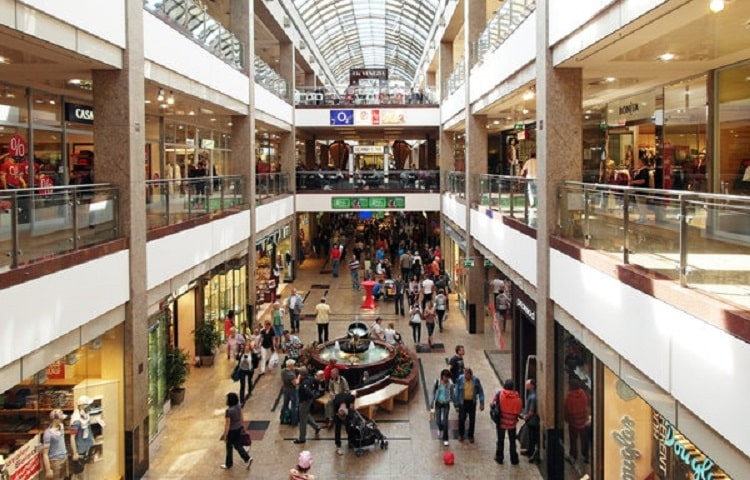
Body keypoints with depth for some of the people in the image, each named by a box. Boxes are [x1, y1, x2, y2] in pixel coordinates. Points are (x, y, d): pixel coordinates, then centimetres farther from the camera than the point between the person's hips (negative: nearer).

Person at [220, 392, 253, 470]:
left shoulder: (229, 411, -28)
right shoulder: (238, 407, -6)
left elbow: (227, 424, -22)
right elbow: (242, 418, 6)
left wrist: (225, 435, -12)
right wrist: (244, 428, 18)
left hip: (232, 430, -7)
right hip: (239, 428, 7)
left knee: (229, 447, 15)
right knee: (237, 445, 22)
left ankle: (228, 464, 32)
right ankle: (247, 458, 11)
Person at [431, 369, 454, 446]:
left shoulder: (450, 384, -12)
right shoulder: (437, 382, -12)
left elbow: (452, 395, 0)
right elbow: (433, 393, -4)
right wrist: (432, 406, -3)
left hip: (446, 404, -1)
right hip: (438, 403, 1)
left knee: (445, 422, -3)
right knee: (438, 421, 3)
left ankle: (445, 439, 11)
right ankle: (440, 429, 41)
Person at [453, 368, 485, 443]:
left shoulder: (476, 380, -13)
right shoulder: (460, 379, -15)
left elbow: (480, 391, -3)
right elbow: (457, 392, -7)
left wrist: (481, 403, -7)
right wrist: (456, 404, -6)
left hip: (472, 402, 1)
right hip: (463, 402, -1)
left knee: (472, 420, 10)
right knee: (461, 419, 8)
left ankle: (470, 436, 28)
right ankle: (461, 435, 30)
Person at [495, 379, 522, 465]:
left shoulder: (500, 394, -13)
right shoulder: (517, 397, -11)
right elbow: (519, 410, -5)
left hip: (501, 421, 0)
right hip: (512, 422, 0)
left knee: (500, 440, 15)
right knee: (512, 441, 13)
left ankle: (499, 458, 21)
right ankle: (514, 459, 16)